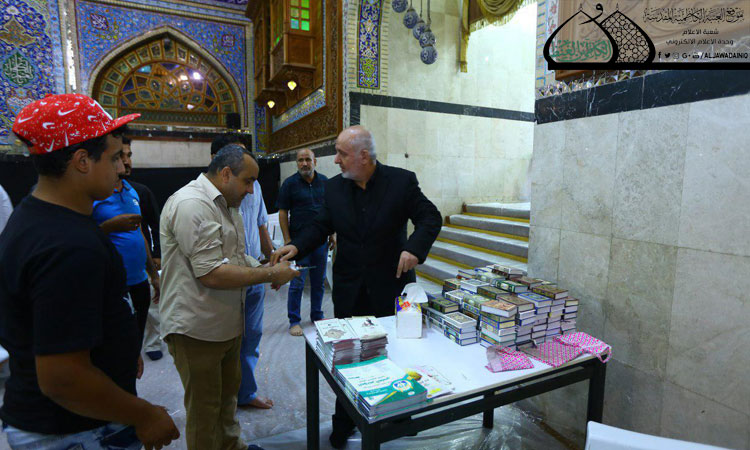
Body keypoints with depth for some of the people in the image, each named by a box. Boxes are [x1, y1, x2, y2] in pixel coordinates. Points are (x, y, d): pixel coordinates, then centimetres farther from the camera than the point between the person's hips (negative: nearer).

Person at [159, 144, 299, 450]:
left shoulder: (225, 204, 12)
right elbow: (211, 274, -28)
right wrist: (270, 274, -20)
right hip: (197, 329, -10)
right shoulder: (191, 204, -22)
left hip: (228, 321, 10)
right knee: (204, 408, 9)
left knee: (228, 393, 25)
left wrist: (265, 268, 2)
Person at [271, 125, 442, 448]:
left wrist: (414, 248, -26)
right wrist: (296, 246, -14)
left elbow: (430, 218, -9)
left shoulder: (401, 181, -11)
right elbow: (321, 226, 3)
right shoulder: (334, 187, 0)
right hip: (349, 290, 3)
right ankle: (344, 422, 37)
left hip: (391, 286, -2)